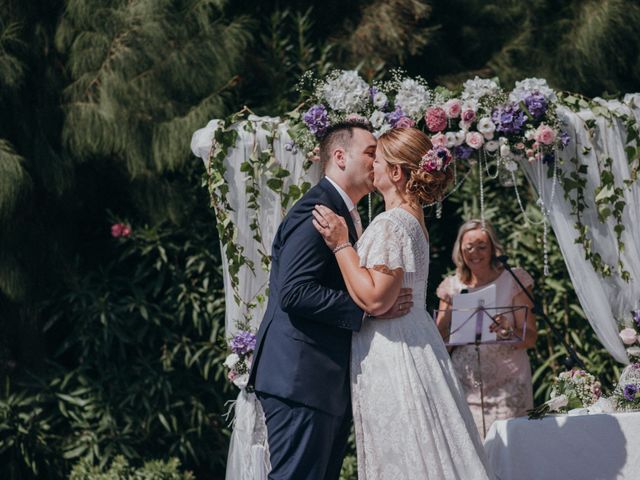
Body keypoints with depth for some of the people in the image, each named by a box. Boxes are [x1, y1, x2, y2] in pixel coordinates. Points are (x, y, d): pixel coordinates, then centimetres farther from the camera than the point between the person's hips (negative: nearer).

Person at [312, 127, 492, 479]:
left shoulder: (390, 225, -17)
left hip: (391, 356, -10)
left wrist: (340, 245, -17)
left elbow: (374, 298, -23)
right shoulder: (411, 219, 14)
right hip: (415, 342, 10)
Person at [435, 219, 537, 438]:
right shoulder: (452, 288, 11)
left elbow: (531, 337, -2)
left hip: (506, 385, -2)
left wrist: (509, 331, -23)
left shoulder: (512, 280, 3)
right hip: (465, 385, 2)